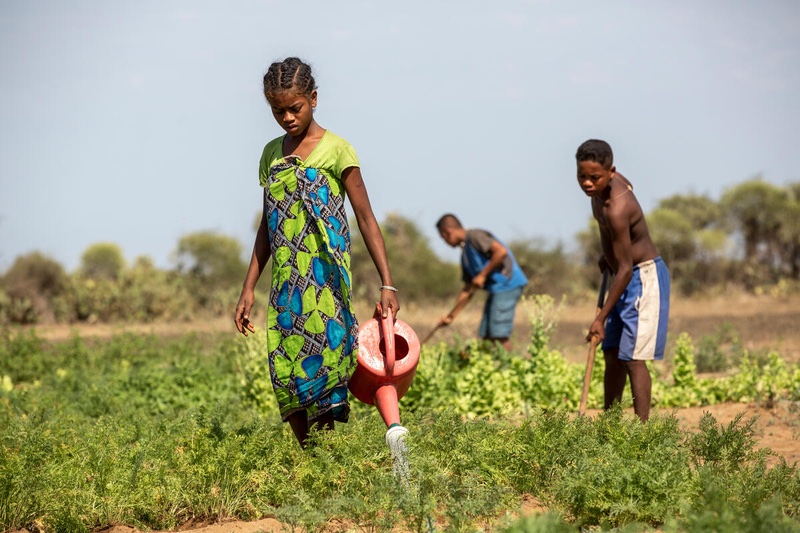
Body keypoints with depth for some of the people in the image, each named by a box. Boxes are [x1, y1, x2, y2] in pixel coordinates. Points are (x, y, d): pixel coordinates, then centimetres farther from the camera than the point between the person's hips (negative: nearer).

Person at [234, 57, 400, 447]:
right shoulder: (272, 154, 14)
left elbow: (366, 217, -5)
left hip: (324, 283, -5)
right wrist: (249, 288, 16)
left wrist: (387, 284, -11)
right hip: (286, 289, 5)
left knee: (321, 373, -10)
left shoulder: (335, 149, -3)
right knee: (286, 378, 1)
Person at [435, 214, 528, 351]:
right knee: (486, 335, 8)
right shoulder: (465, 254, 20)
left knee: (499, 334, -11)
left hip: (507, 284, -10)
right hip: (496, 289, 10)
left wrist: (482, 275, -16)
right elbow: (467, 290, 22)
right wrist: (451, 316, 20)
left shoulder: (474, 236, -7)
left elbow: (501, 251, -20)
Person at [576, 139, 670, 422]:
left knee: (633, 358, -15)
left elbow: (625, 269, -27)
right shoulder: (612, 182, -4)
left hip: (645, 277, -10)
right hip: (628, 279, 10)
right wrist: (607, 255, 21)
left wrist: (601, 318, -24)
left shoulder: (616, 210, -30)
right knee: (612, 356, 11)